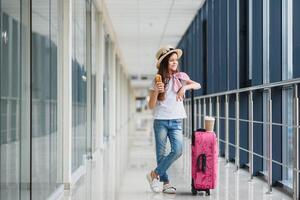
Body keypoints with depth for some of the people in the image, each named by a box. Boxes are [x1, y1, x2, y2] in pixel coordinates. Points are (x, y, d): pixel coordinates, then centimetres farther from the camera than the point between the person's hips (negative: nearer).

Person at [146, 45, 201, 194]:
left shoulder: (180, 77, 7)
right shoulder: (158, 81, 1)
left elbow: (198, 85, -2)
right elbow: (151, 106, -1)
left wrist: (185, 87, -18)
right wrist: (156, 92, -17)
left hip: (176, 121, 2)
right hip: (161, 121, -2)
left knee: (177, 151, -13)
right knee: (161, 154, 1)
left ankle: (155, 174, 2)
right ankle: (165, 182, 13)